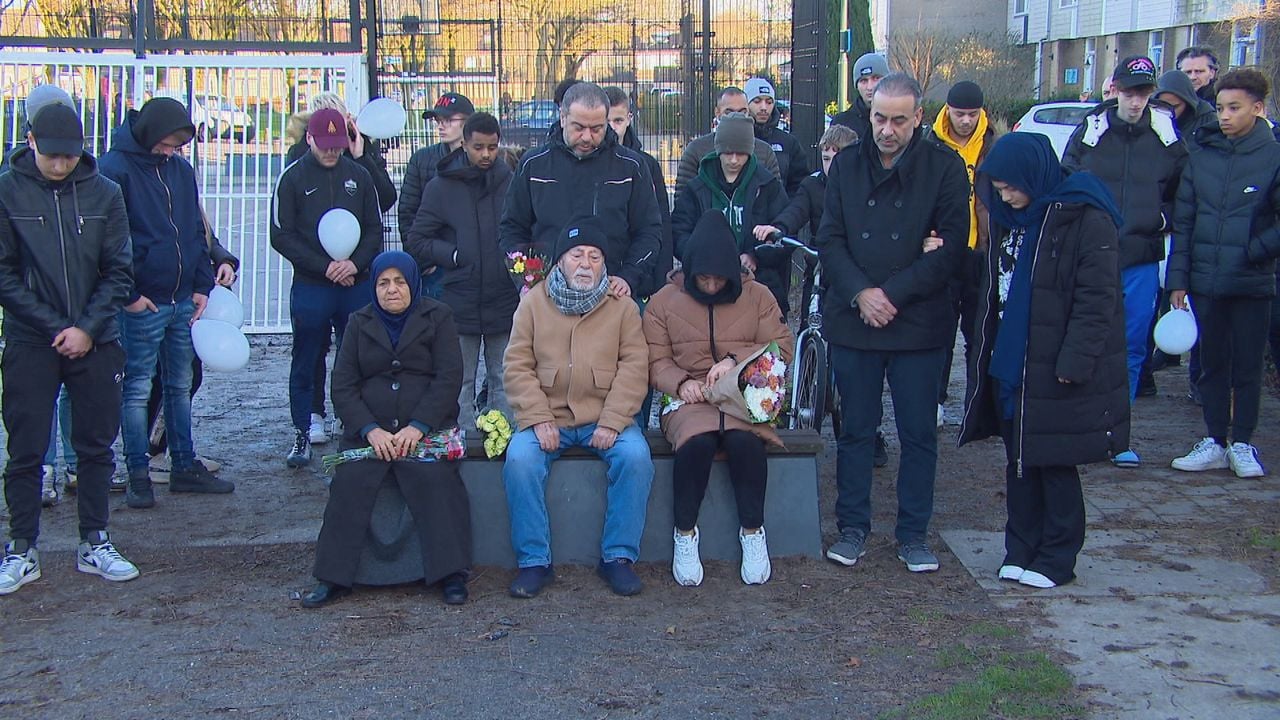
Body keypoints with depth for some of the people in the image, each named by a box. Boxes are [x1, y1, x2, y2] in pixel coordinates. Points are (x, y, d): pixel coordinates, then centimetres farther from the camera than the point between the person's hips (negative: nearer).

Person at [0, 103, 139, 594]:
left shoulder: (104, 193, 0)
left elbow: (119, 272, 2)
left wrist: (88, 327, -9)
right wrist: (55, 328, -11)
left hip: (96, 342, 2)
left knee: (96, 446, 9)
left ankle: (94, 544, 21)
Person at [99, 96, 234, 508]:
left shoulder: (181, 170, 10)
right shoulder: (115, 169, -10)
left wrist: (202, 286, 8)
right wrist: (129, 295, -13)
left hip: (183, 301, 7)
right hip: (142, 304, -6)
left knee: (180, 386, 13)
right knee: (138, 390, 1)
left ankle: (185, 467, 22)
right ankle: (138, 476, 8)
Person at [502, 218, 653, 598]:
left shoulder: (622, 306, 5)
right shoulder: (533, 303, 6)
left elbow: (634, 367, -2)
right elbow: (517, 366, 1)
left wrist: (611, 422, -14)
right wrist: (539, 420, -12)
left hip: (605, 418, 0)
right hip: (547, 417, 0)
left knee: (636, 457, -26)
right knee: (520, 460, -26)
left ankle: (618, 556, -12)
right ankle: (534, 561, -14)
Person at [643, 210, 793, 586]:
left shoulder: (758, 296, 8)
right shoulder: (664, 301, 7)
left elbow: (782, 348, 1)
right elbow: (656, 361, 5)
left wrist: (735, 360, -14)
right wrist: (681, 383, -16)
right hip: (691, 400, 0)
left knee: (745, 441, -35)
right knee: (696, 442, -35)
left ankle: (753, 532, -15)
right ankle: (685, 534, -17)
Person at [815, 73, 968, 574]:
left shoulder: (944, 166, -2)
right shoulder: (847, 164, 5)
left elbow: (950, 247, -7)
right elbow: (829, 238, 3)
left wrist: (893, 294, -13)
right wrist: (860, 293, -12)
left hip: (919, 322, -2)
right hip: (852, 321, 2)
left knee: (918, 434, 5)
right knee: (856, 430, 9)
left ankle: (914, 533, 15)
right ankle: (852, 527, 19)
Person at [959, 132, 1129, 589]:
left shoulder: (1086, 220, -13)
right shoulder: (1010, 219, 12)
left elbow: (1097, 300, -16)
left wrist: (1073, 362, -21)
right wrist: (987, 355, 15)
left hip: (1054, 372, -7)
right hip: (1009, 366, 7)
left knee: (1055, 464, 2)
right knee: (1019, 464, 12)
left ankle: (1057, 557, 13)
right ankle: (1021, 549, 22)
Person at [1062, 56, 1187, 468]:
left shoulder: (1167, 136, 1)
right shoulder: (1090, 132, -1)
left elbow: (1182, 191, 13)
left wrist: (1165, 217, -1)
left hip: (1141, 260, 1)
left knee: (1131, 349, 7)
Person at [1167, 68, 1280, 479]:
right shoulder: (1202, 157, 5)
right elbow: (1182, 222, 7)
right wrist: (1178, 279, 2)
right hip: (1206, 283, 3)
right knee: (1212, 365, 12)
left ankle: (1242, 445, 17)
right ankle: (1214, 442, 20)